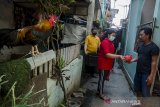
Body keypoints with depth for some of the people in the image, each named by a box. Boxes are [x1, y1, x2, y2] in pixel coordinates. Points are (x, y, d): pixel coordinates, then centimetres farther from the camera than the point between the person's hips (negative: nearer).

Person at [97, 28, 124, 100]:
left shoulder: (111, 42, 12)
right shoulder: (105, 42, -19)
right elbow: (107, 55, -27)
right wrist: (119, 56, -29)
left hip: (108, 64, 9)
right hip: (103, 64, -9)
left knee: (103, 78, 17)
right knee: (102, 79, 3)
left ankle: (98, 91, 31)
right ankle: (101, 94, 16)